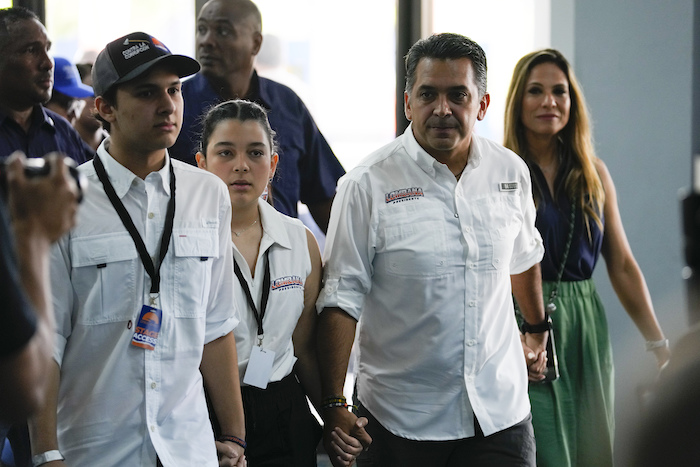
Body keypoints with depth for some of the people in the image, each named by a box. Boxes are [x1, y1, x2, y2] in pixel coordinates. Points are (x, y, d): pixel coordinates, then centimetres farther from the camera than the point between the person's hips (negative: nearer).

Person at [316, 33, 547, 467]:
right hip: (401, 419, -3)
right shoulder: (369, 185, -8)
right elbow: (341, 300, -9)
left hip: (500, 411, 3)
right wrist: (335, 406, -14)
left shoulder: (511, 173, 5)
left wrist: (538, 326, 37)